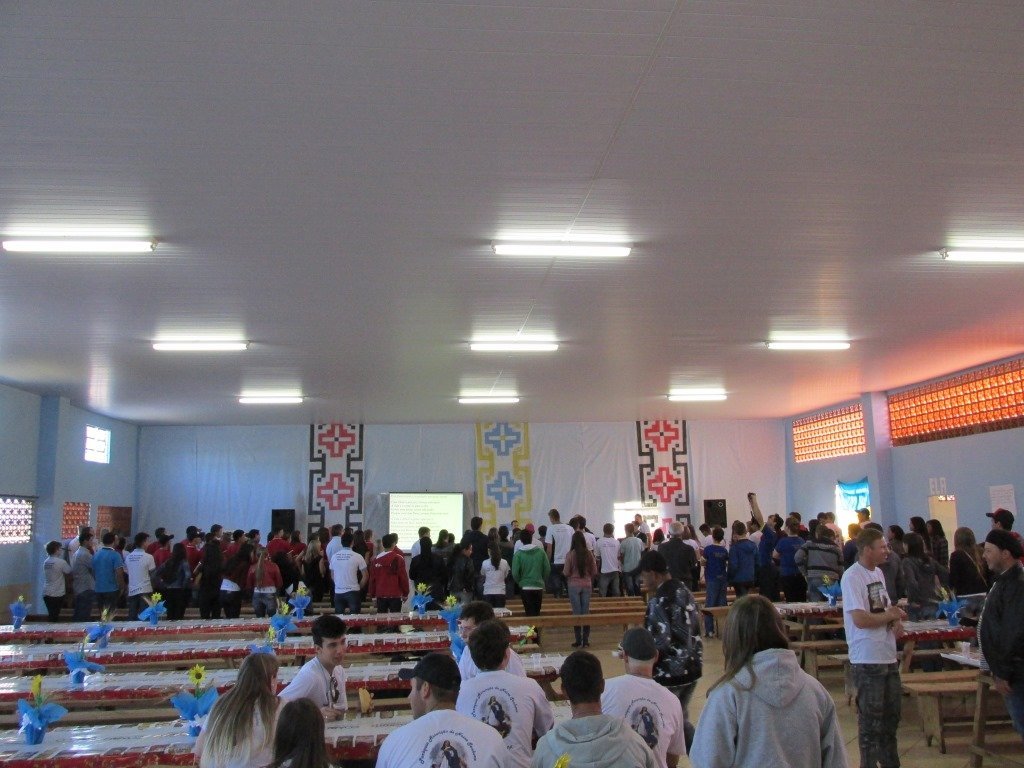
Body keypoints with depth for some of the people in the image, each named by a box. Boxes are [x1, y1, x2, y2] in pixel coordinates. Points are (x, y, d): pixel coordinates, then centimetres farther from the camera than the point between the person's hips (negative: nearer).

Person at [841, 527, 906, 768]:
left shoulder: (878, 573, 11)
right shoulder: (852, 577, -17)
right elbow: (860, 619, -23)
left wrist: (896, 621, -3)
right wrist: (891, 615, -10)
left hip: (888, 656, 8)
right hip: (867, 660, -8)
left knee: (892, 712, 18)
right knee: (871, 718, 3)